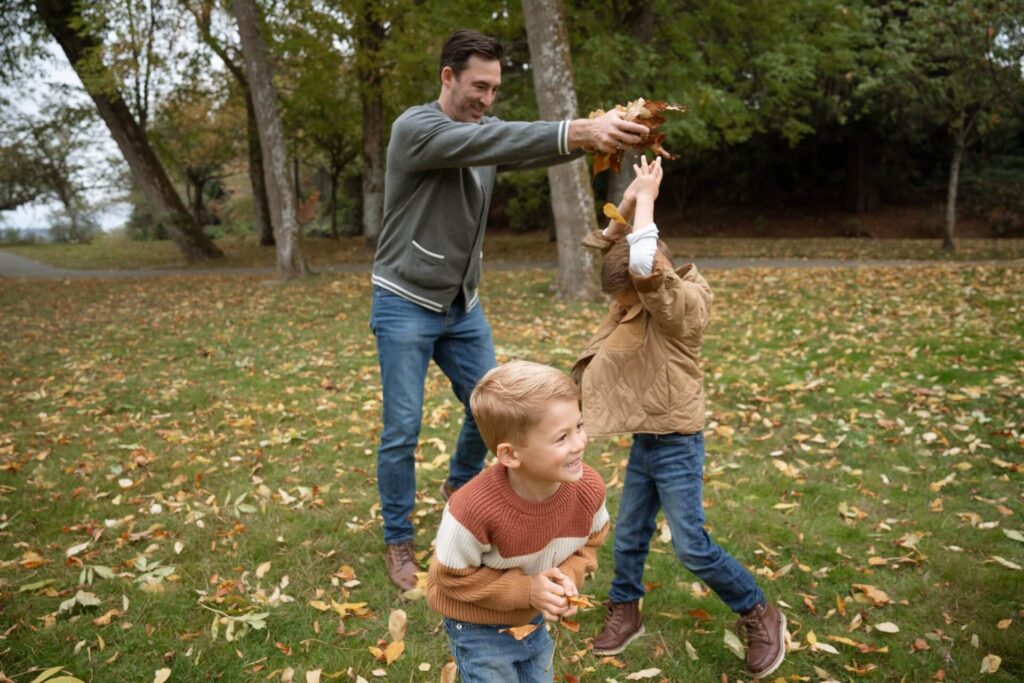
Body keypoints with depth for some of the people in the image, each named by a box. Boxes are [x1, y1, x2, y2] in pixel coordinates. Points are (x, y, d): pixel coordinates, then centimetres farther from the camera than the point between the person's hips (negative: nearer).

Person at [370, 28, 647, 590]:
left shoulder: (486, 131, 5)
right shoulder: (414, 128, -17)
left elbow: (529, 149, -12)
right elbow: (487, 143, -34)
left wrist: (598, 132, -32)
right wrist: (578, 132, -45)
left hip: (462, 306, 6)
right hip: (405, 306, -6)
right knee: (403, 428, 0)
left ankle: (459, 486, 40)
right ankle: (398, 540, 18)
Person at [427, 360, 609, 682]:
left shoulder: (589, 488, -23)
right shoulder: (474, 509, -38)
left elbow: (589, 543, -1)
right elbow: (452, 577, -21)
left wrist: (569, 578, -21)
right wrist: (525, 590, -27)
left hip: (534, 620, 5)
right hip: (479, 628, -5)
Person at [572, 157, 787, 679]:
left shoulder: (683, 303, -21)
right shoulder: (646, 296, 3)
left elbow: (644, 268, -39)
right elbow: (605, 249, 9)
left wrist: (647, 199, -28)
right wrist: (628, 202, -8)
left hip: (676, 444, -8)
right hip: (643, 441, 8)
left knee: (692, 548, -2)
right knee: (628, 534, 16)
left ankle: (760, 615, 17)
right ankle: (625, 610, 34)